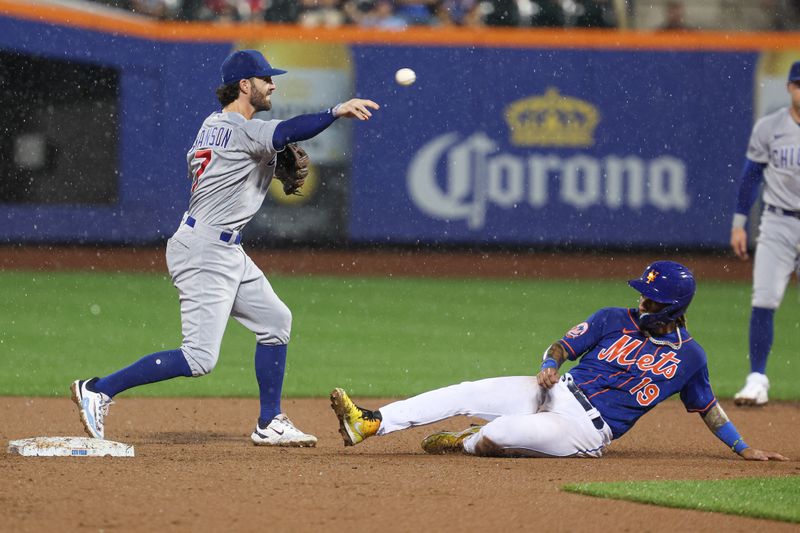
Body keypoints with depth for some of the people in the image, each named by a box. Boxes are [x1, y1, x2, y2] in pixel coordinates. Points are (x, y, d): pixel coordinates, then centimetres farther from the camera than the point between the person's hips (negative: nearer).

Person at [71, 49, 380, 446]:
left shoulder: (211, 125, 13)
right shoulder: (239, 130, -16)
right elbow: (286, 133, -33)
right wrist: (336, 112, -45)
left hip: (226, 251, 11)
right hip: (205, 252, -11)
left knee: (274, 320, 15)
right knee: (199, 358, -12)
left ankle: (269, 425, 18)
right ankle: (98, 390, -8)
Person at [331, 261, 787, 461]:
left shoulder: (689, 355, 3)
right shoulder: (616, 320, 8)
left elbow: (707, 406, 15)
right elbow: (562, 346, 11)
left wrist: (743, 448, 13)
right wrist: (550, 365, -12)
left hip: (590, 430, -4)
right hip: (555, 393, 4)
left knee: (509, 431, -31)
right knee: (468, 393, -15)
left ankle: (470, 443, 4)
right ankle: (371, 424, -18)